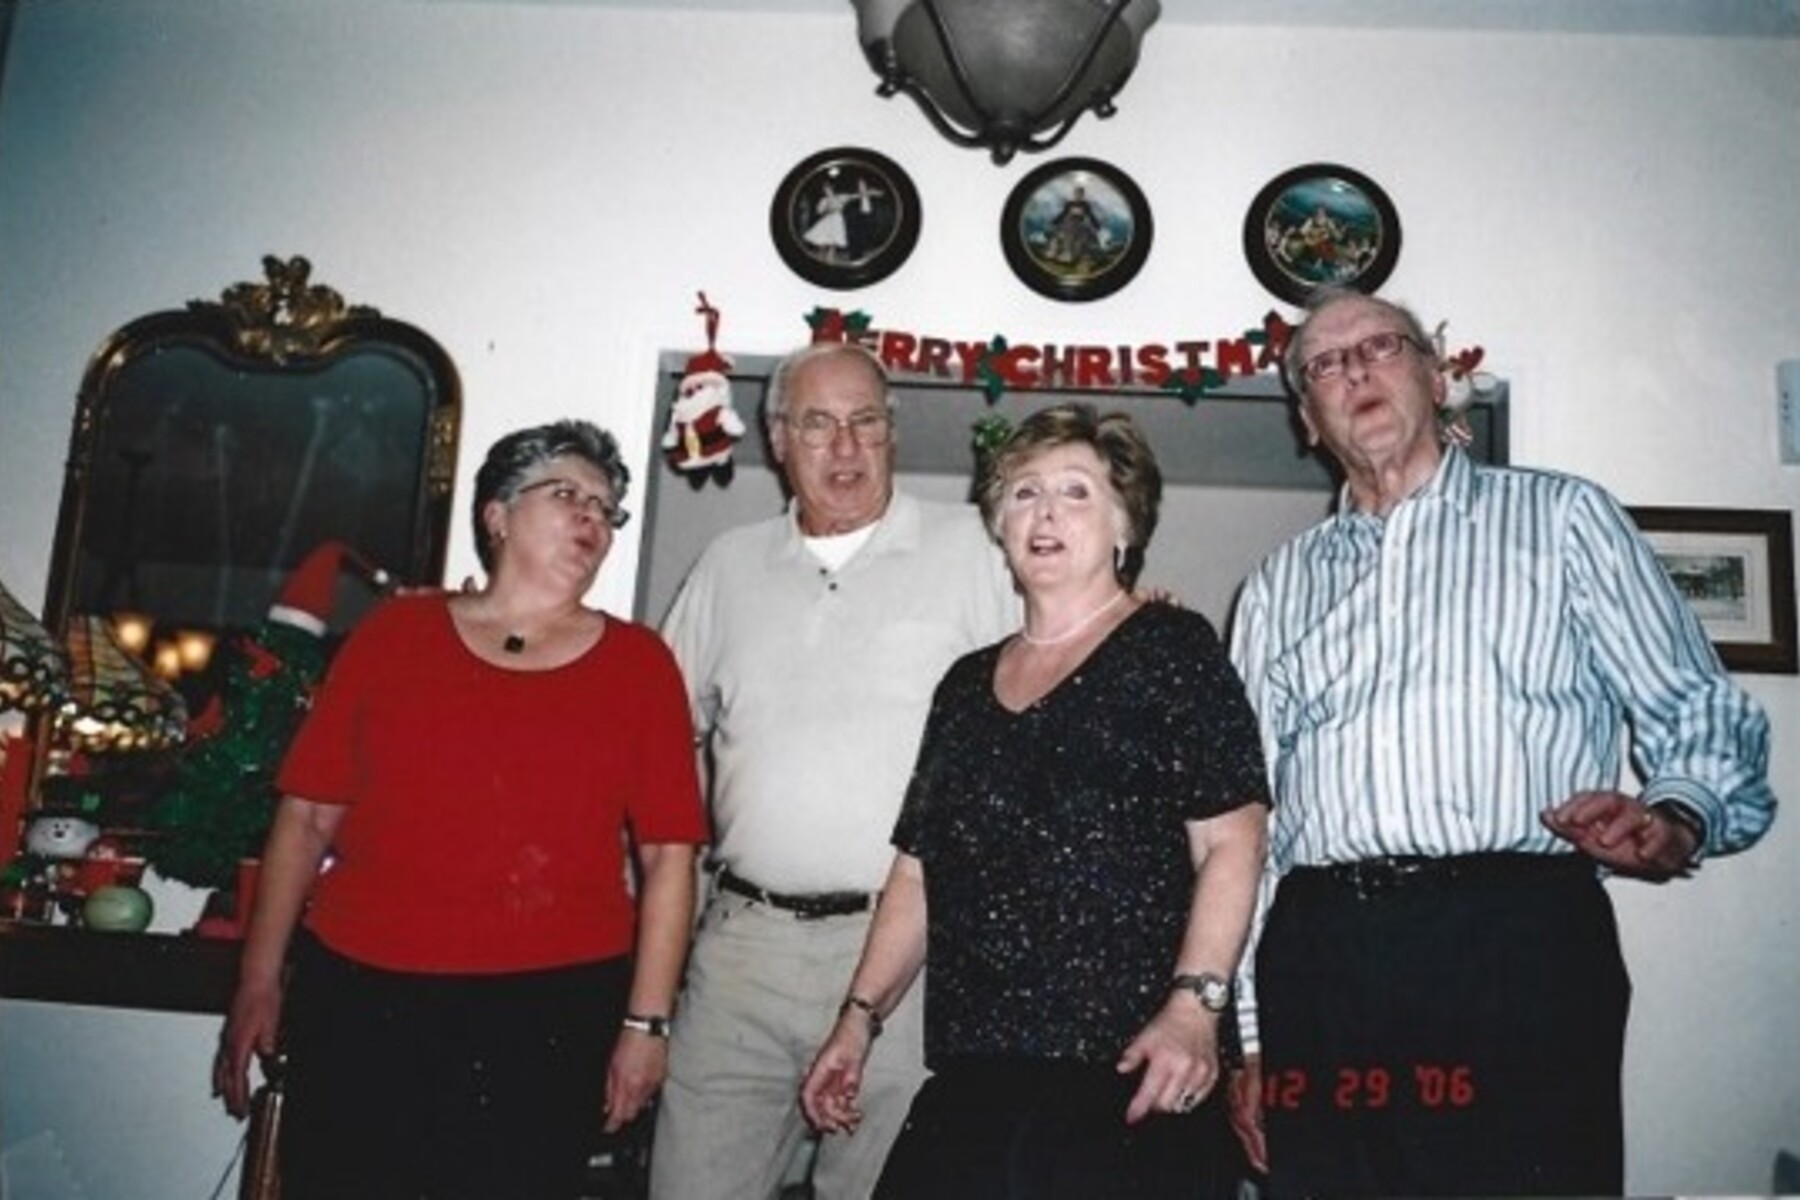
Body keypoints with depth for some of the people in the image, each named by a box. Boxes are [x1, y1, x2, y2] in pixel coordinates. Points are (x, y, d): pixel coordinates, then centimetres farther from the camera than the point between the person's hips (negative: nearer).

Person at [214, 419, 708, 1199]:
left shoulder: (638, 662, 2)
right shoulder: (395, 633, 5)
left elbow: (667, 856, 0)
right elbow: (308, 817, 6)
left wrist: (645, 1022, -4)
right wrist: (259, 983, 5)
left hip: (548, 1014, 0)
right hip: (358, 995, 1)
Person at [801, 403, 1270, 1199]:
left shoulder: (1172, 650, 0)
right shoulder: (967, 684, 15)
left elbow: (1229, 842, -9)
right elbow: (918, 869, 16)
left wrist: (1195, 1004, -20)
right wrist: (861, 1016, 11)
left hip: (1128, 1077, -4)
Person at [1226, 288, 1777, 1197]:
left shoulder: (1564, 518, 11)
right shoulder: (1279, 584, 17)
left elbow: (1704, 721, 7)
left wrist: (1674, 823, -15)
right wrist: (1242, 1034, 10)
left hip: (1521, 941, -2)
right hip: (1317, 960, 2)